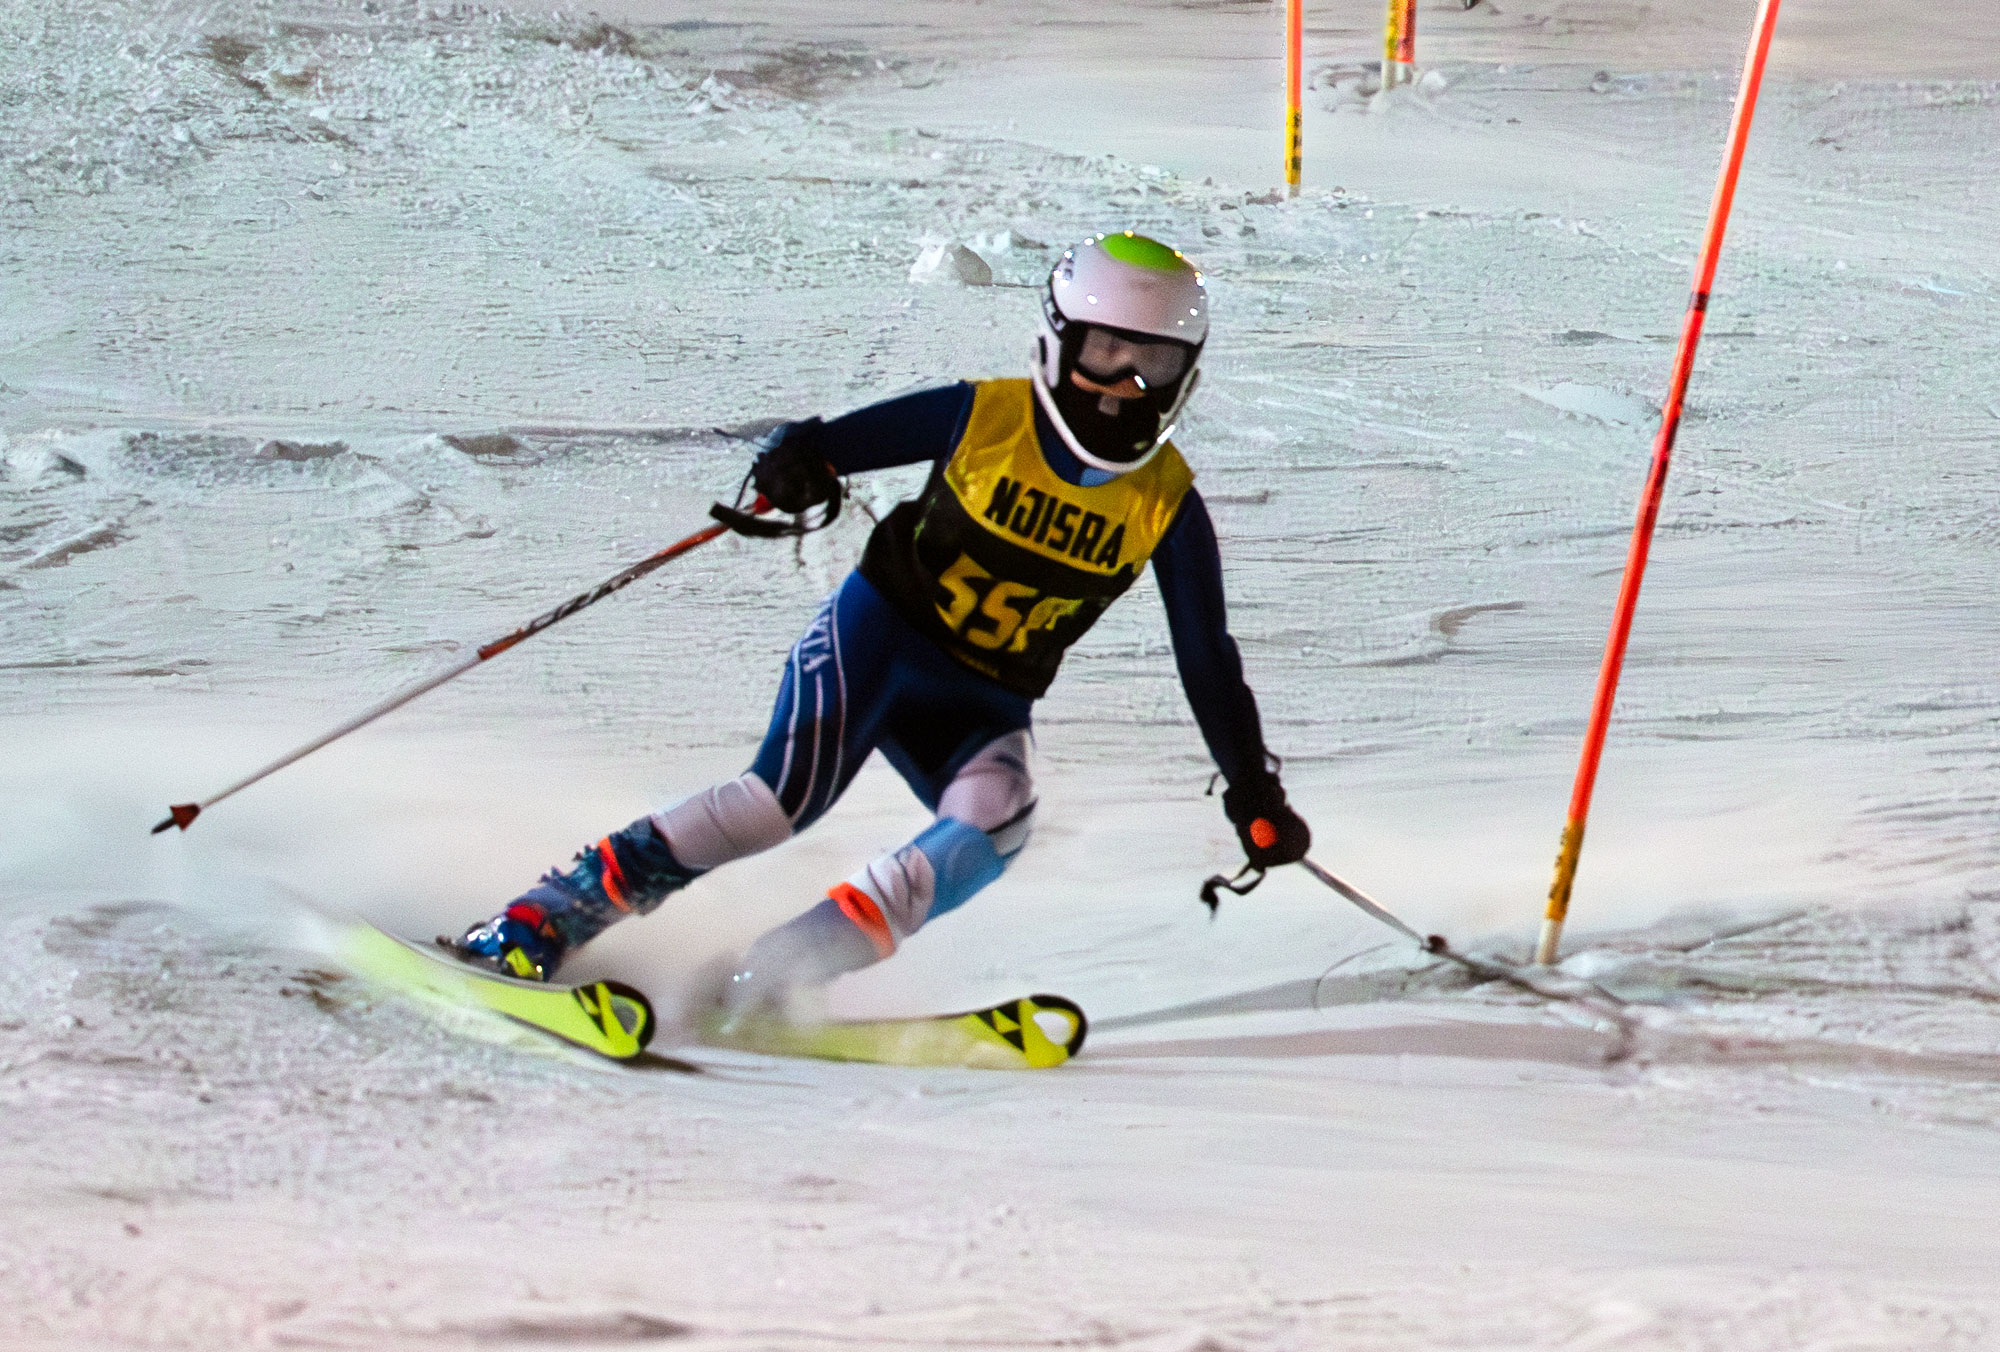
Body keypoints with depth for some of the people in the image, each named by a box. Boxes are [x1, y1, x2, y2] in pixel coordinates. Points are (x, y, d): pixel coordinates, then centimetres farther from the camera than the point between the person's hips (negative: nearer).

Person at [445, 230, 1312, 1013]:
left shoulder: (1167, 505, -5)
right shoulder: (984, 419, -11)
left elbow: (1206, 662, 3)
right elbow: (834, 442, -9)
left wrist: (1254, 795, 1)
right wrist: (795, 466, -33)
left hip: (981, 706, 3)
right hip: (880, 633, -3)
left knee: (993, 826, -30)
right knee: (787, 793, -27)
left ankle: (807, 956, -32)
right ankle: (546, 916, -21)